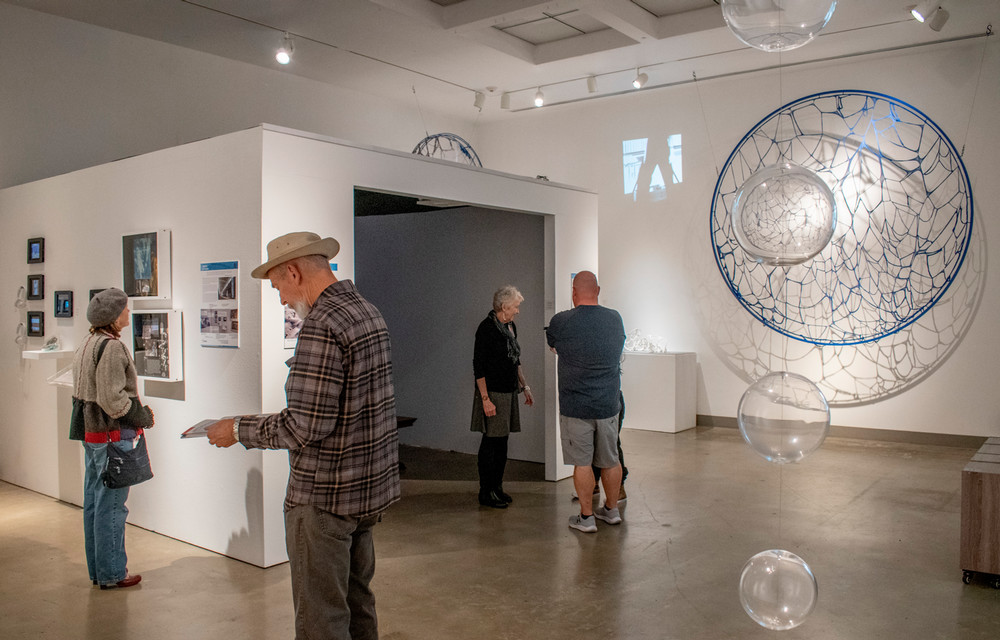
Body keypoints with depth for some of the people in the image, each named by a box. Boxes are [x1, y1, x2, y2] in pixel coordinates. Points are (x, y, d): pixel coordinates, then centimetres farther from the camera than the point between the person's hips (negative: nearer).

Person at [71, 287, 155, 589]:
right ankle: (112, 574, 8)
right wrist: (144, 417, -10)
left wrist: (137, 411, 14)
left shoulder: (86, 345, 13)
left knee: (94, 503, 16)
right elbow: (112, 400, -24)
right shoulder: (112, 347, -18)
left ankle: (97, 570, 27)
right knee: (111, 506, -1)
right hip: (112, 436, -10)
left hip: (90, 434, 10)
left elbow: (81, 393, 17)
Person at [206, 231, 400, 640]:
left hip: (324, 498, -9)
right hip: (371, 486, 9)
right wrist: (275, 420, 19)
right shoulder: (367, 311, 9)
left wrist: (239, 429, -9)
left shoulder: (321, 325, -21)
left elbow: (305, 428, -24)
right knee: (357, 602, 20)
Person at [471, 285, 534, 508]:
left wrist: (524, 385, 18)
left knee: (502, 441, 13)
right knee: (491, 442, -2)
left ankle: (497, 488, 22)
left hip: (509, 392, 8)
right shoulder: (487, 328, -15)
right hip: (493, 393, -8)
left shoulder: (510, 326, 11)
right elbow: (478, 366, -17)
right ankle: (486, 493, 7)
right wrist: (485, 399, -20)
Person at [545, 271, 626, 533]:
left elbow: (552, 345, 8)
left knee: (582, 463, 5)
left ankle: (586, 517, 12)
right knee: (610, 460, 15)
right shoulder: (615, 319, 0)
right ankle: (611, 509, 30)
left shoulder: (561, 322, -12)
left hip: (576, 406, -4)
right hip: (609, 404, 4)